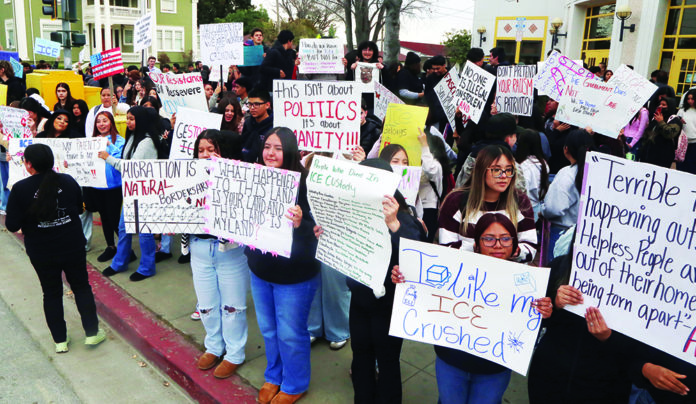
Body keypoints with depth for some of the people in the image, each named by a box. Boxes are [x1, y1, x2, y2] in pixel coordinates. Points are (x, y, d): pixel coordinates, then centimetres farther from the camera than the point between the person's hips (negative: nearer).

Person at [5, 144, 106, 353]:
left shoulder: (20, 189, -15)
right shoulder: (68, 181, -8)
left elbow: (12, 225, -12)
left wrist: (31, 217, 5)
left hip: (41, 252, -1)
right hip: (73, 247, 1)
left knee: (52, 293, 15)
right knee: (82, 287, 16)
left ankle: (60, 341, 25)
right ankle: (92, 333, 21)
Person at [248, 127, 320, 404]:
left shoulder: (303, 184, -21)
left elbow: (314, 230, -24)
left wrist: (299, 223, -43)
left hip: (293, 276, -6)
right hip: (260, 270, 6)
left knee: (290, 334, 11)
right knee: (268, 329, 23)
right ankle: (273, 376, 47)